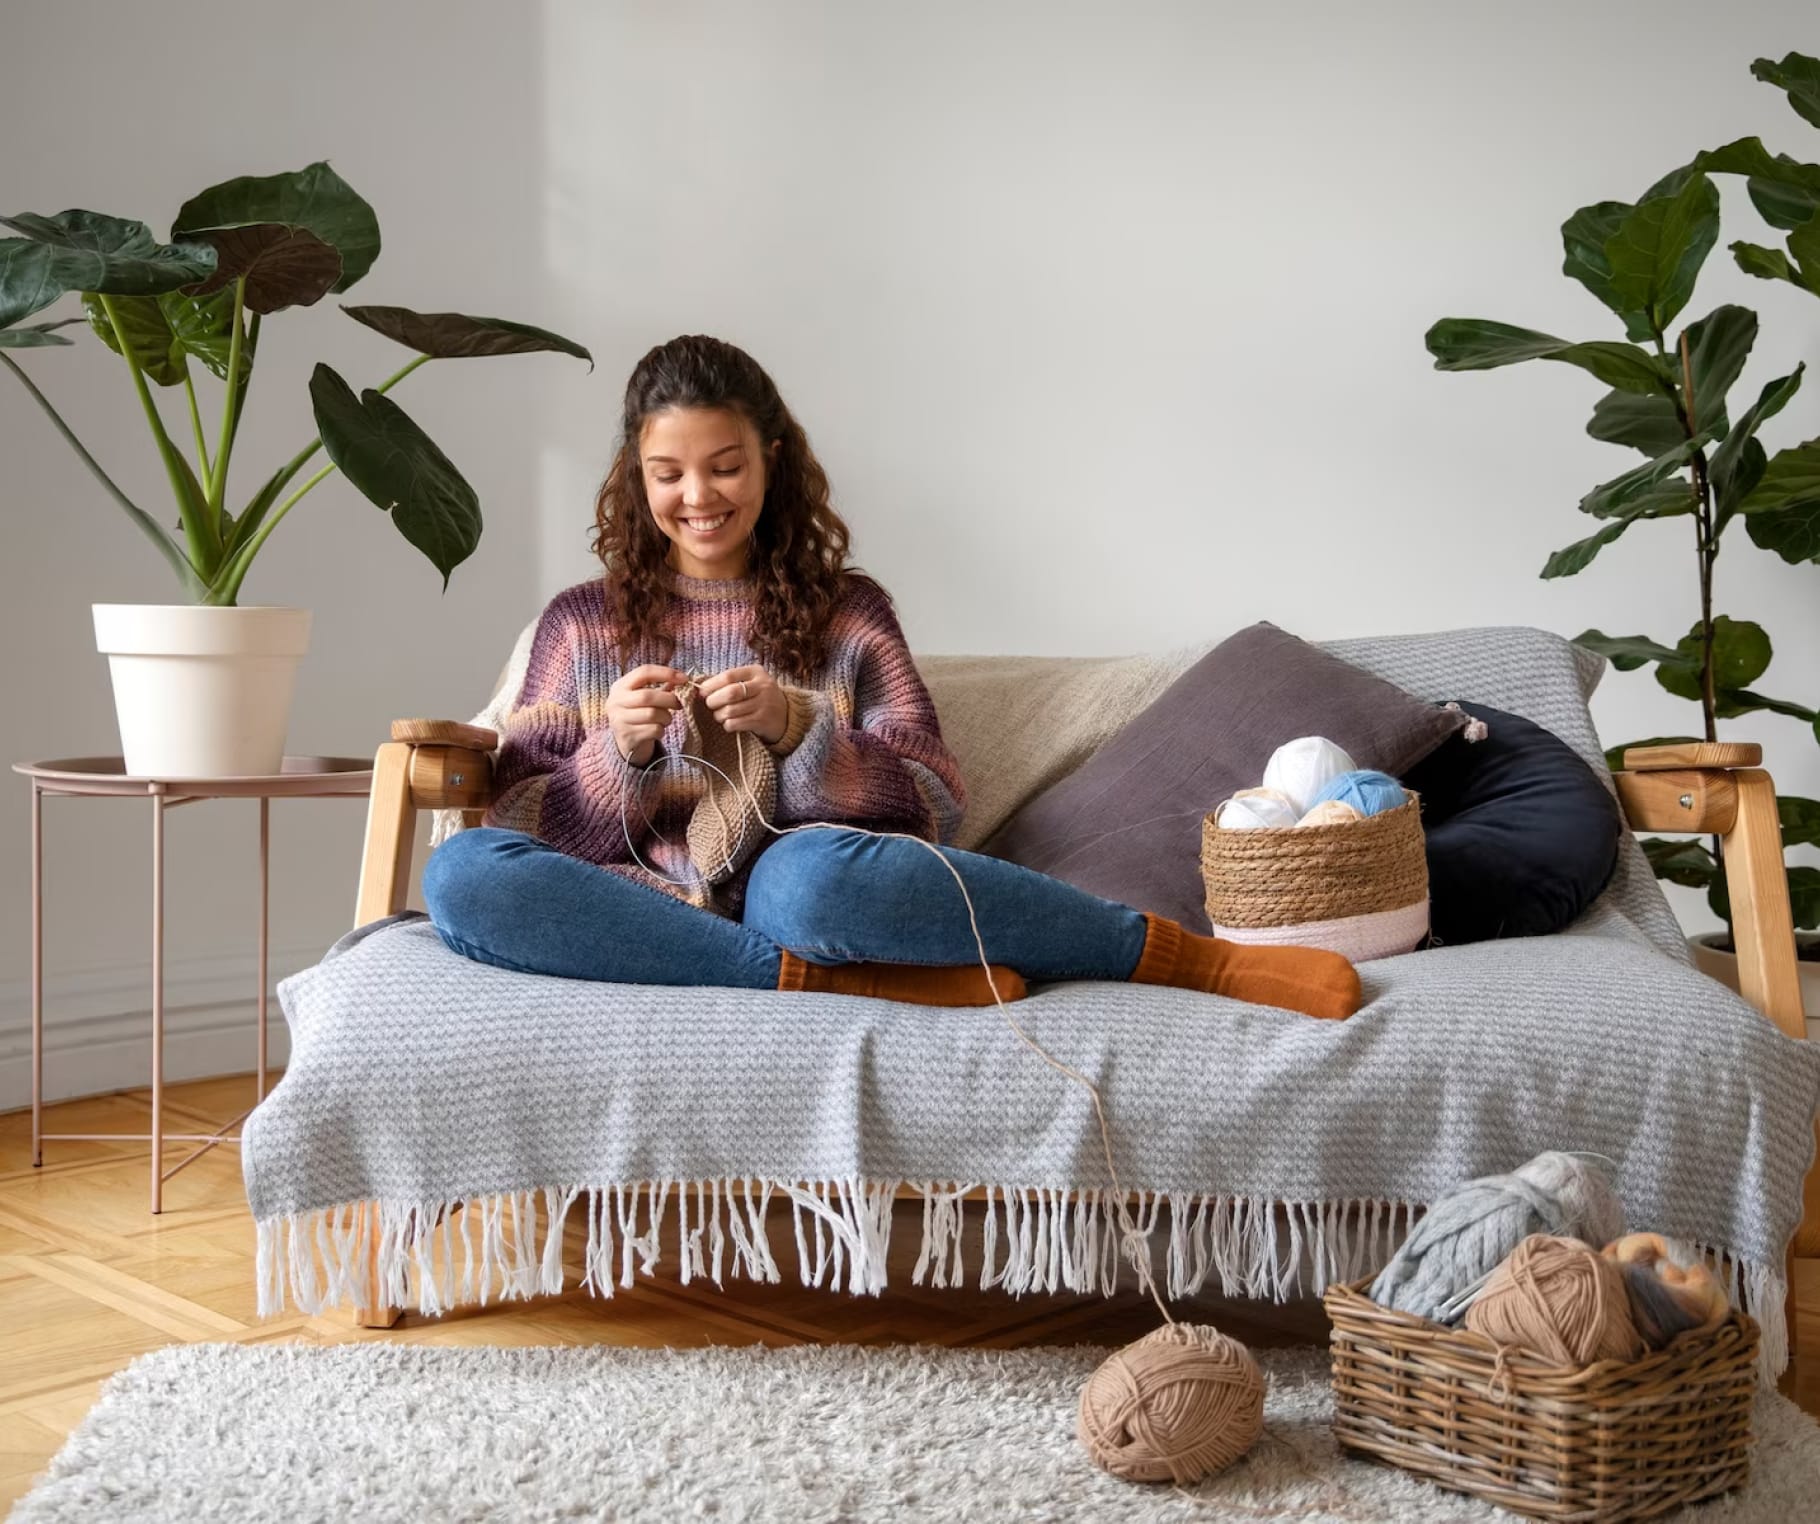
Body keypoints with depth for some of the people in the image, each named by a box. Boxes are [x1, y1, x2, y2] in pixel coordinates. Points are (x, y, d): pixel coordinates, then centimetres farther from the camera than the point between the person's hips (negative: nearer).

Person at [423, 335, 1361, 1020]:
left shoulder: (848, 612, 14)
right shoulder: (580, 623, 16)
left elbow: (933, 810, 4)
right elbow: (520, 827, 9)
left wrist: (795, 730, -11)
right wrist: (618, 752, -11)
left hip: (782, 897, -1)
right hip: (644, 913, 2)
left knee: (815, 875, -40)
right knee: (460, 873, -31)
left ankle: (1196, 958, -28)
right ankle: (847, 981, -29)